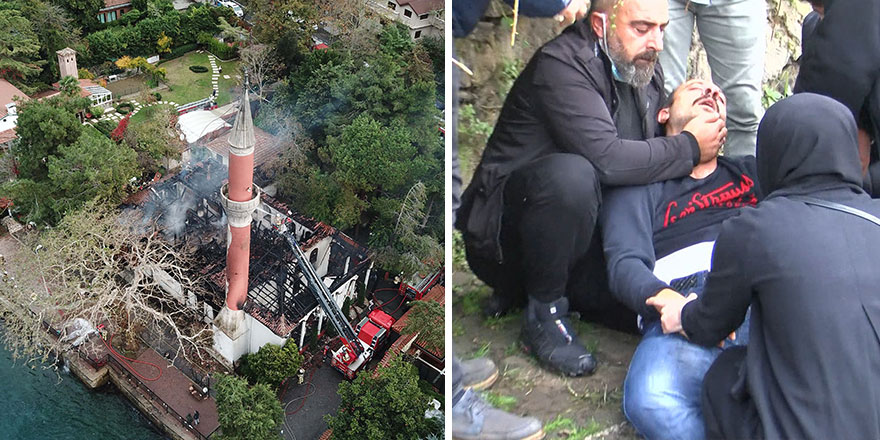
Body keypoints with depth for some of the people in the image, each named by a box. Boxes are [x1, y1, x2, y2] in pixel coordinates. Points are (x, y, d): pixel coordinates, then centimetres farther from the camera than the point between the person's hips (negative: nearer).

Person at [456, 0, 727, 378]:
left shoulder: (646, 70, 8)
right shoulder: (561, 64, -19)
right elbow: (607, 158, -30)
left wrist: (682, 113, -2)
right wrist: (689, 146, -17)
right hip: (505, 238, -8)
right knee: (572, 174, -37)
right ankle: (543, 311, -16)